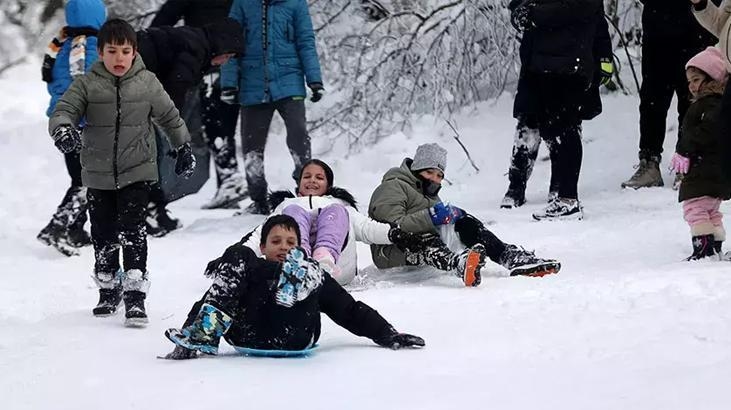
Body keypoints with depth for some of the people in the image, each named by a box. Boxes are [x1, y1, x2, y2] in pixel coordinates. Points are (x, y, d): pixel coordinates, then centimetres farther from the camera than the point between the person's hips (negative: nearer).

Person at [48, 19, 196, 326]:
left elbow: (169, 116, 11)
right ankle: (108, 290, 31)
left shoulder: (147, 83, -2)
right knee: (103, 235, 12)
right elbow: (64, 110, -13)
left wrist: (184, 148, 21)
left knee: (132, 232, -13)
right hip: (99, 175, 2)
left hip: (137, 171, -2)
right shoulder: (87, 85, -4)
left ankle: (135, 295, -13)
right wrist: (63, 130, -36)